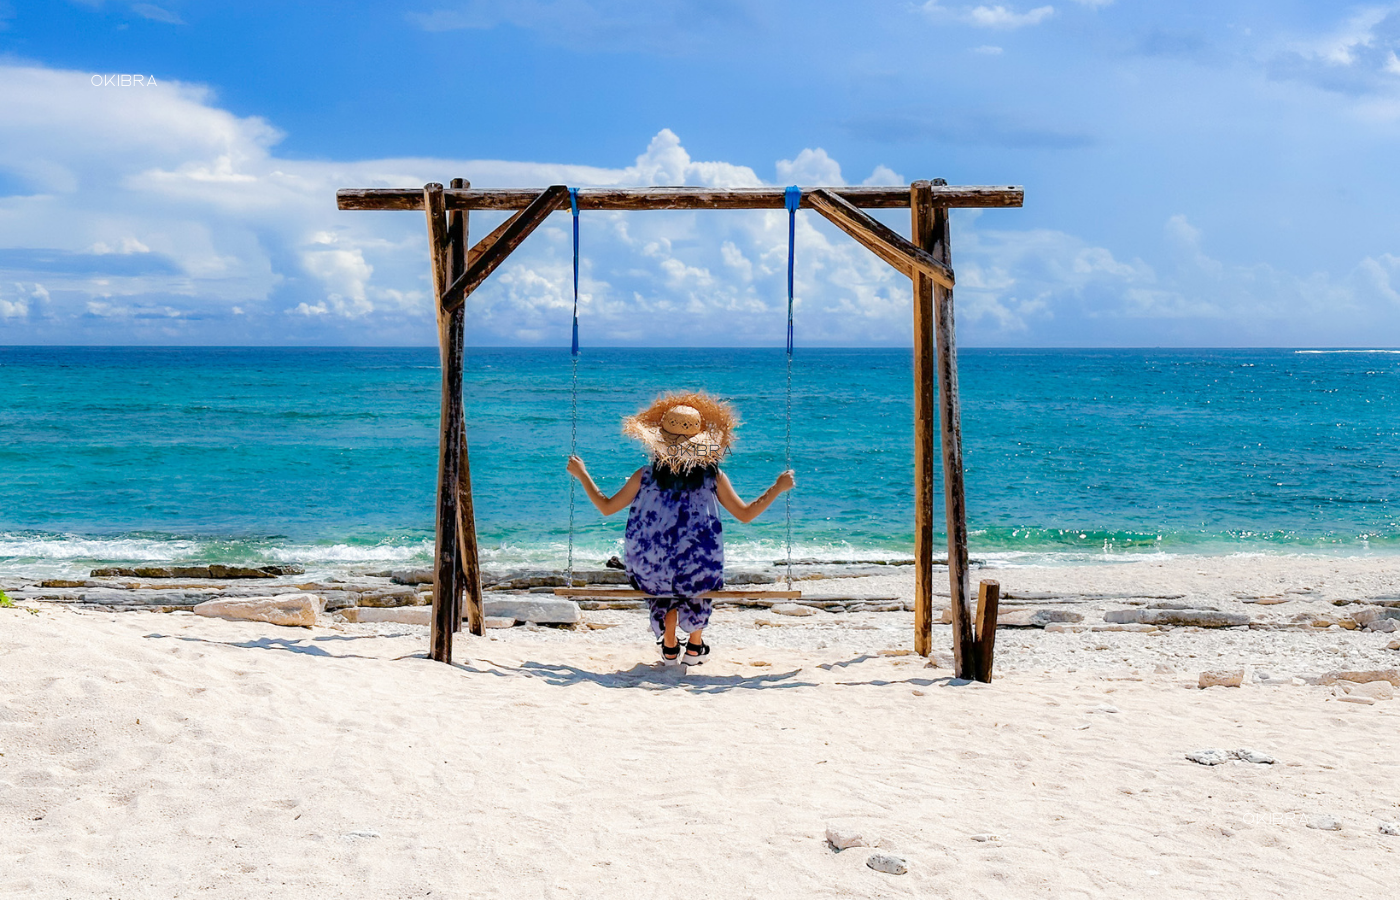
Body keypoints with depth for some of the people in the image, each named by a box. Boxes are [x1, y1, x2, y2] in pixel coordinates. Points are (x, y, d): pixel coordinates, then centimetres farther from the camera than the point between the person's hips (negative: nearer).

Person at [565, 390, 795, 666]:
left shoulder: (645, 477, -4)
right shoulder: (713, 477, -5)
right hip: (699, 577, 0)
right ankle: (695, 648, 43)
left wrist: (581, 474, 21)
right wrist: (778, 487, 18)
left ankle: (669, 648, 42)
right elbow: (746, 514, 4)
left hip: (650, 578, 0)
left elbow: (606, 507, 7)